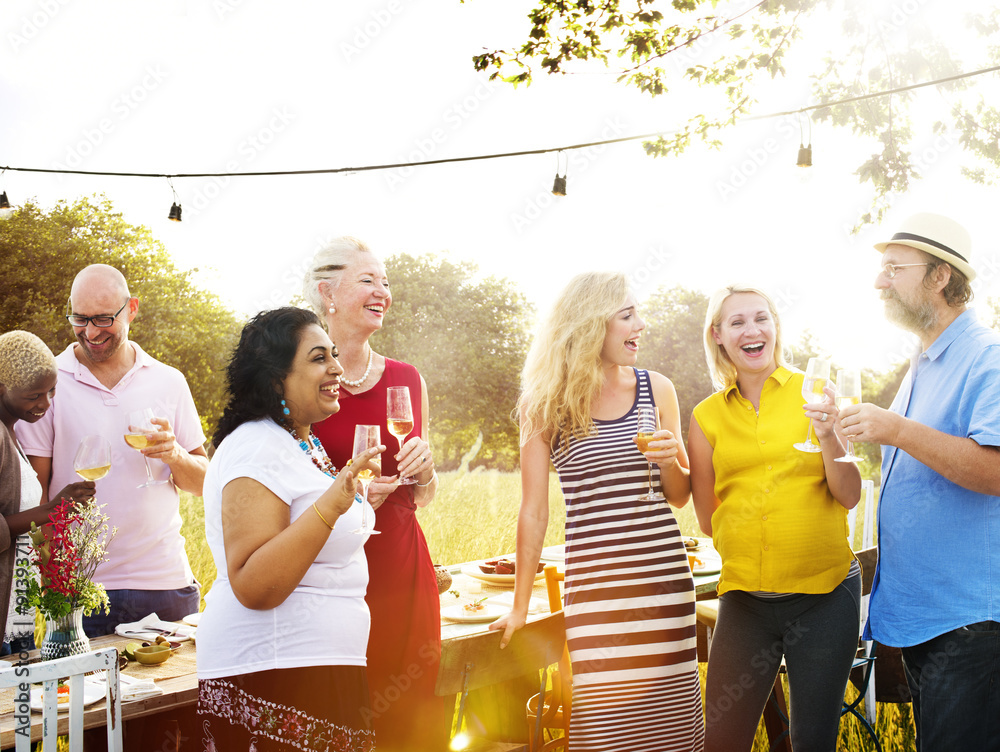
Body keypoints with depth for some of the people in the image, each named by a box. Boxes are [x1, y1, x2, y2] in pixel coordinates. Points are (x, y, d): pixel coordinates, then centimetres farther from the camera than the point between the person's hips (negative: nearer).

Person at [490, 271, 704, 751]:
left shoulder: (656, 390, 8)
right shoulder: (545, 405, 0)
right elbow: (533, 512, 4)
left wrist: (670, 460, -6)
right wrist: (519, 607, 7)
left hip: (665, 576, 3)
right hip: (594, 582, -2)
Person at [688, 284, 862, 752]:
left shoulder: (813, 393, 1)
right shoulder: (706, 416, 4)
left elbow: (849, 497, -4)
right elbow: (708, 520, 10)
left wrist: (828, 437, -17)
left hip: (825, 594, -1)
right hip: (744, 595, 1)